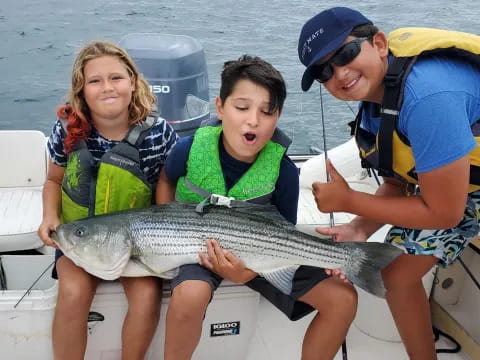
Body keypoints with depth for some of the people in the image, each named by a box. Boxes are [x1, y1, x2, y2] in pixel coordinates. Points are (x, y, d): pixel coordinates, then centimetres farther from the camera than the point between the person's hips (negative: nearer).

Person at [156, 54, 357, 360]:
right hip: (198, 245, -1)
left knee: (343, 299, -10)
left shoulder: (284, 171, -19)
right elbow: (166, 179, 7)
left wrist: (247, 273, -28)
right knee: (190, 295, -38)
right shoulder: (191, 149, -18)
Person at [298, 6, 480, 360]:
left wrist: (347, 201, -21)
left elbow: (443, 213, -28)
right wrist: (360, 229, -18)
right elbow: (399, 183, 0)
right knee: (397, 273, 9)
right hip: (450, 180, 8)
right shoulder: (373, 96, -8)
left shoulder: (428, 95, -35)